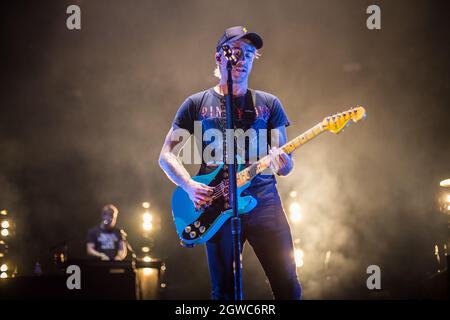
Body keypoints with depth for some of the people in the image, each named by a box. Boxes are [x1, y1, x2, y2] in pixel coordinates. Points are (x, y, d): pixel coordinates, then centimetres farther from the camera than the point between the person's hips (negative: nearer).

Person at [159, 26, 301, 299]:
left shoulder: (269, 104, 13)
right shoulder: (197, 104, 10)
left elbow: (284, 159, 11)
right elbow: (167, 155, 9)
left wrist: (284, 164, -14)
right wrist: (190, 185, -10)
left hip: (263, 199, 1)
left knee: (288, 286, -6)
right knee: (224, 292, 1)